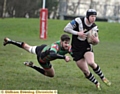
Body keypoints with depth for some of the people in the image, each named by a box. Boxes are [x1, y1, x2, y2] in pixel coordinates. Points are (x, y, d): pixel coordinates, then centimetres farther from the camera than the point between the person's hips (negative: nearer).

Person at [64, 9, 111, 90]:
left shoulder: (94, 27, -4)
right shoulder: (78, 21, -15)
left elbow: (95, 42, 5)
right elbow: (66, 29, -14)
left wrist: (96, 41, -20)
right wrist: (77, 33, -24)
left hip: (87, 47, 1)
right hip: (76, 49, -1)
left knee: (91, 63, -29)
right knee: (86, 71, -2)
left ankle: (103, 78, -10)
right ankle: (97, 84, 18)